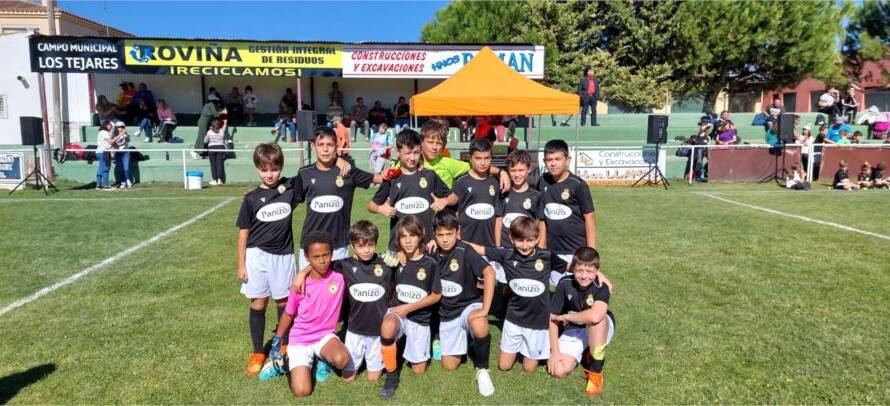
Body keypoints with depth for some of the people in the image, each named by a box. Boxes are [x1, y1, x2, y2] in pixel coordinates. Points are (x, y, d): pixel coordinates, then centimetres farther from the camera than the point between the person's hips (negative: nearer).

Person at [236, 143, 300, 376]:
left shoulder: (290, 189, -3)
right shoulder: (251, 199, -5)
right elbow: (243, 233, 0)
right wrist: (241, 265, -1)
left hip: (284, 256, 1)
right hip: (258, 256, -1)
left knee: (283, 303, 11)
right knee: (258, 305, 7)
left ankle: (285, 346, 30)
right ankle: (258, 353, 21)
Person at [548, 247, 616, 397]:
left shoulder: (602, 287, -25)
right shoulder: (565, 284, -17)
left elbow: (594, 316, -45)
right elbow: (552, 318, -11)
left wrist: (566, 316, -29)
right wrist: (555, 351, -18)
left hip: (600, 330, -2)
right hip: (572, 331, 2)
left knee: (595, 317, -37)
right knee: (558, 371, -19)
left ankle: (596, 371, -19)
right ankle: (585, 353, 13)